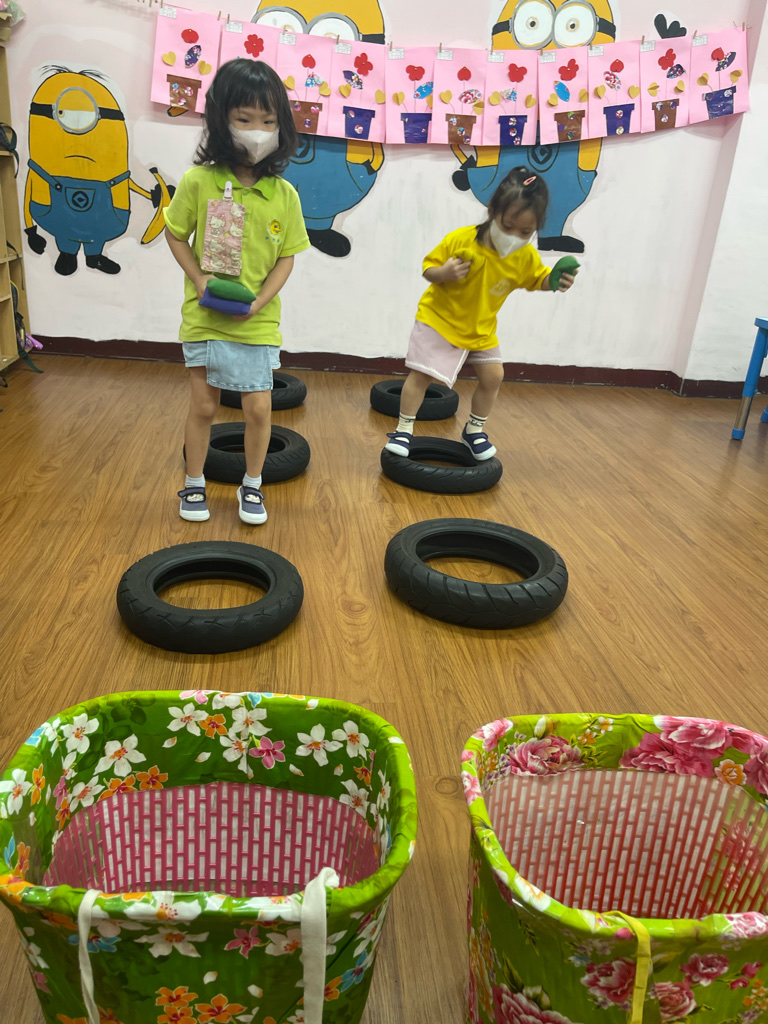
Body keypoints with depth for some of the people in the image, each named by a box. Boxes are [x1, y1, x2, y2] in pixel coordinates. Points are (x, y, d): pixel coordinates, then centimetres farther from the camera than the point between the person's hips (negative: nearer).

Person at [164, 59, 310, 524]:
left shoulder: (284, 195, -4)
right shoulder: (199, 181, -7)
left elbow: (286, 257, -1)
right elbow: (176, 235, 2)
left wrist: (258, 301, -13)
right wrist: (200, 281, -11)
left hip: (257, 322, 1)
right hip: (205, 317, -1)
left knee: (259, 408, 3)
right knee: (204, 406, 9)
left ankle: (252, 485, 25)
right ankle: (195, 484, 28)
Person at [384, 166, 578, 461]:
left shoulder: (526, 257, -13)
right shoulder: (459, 241, -23)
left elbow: (538, 279, 7)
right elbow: (428, 268, -12)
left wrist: (557, 280, -15)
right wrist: (443, 273, -34)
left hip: (481, 330, 4)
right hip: (439, 319, -4)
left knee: (493, 376, 5)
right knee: (421, 373, -8)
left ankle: (474, 431, 25)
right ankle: (403, 431, 7)